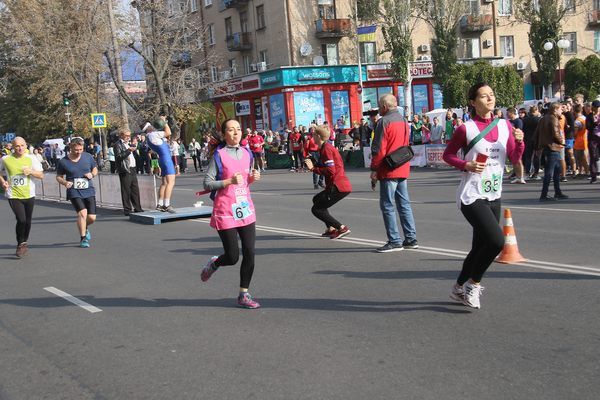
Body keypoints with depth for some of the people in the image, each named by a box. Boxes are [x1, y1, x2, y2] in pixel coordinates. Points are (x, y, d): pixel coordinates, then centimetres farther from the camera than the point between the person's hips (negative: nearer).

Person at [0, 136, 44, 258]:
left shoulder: (31, 159, 1)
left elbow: (41, 175, 0)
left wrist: (31, 171, -19)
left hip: (29, 195, 2)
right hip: (13, 196, -2)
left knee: (27, 222, 11)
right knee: (21, 220, -15)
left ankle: (24, 243, 33)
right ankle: (20, 245, 5)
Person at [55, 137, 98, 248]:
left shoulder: (88, 157, 3)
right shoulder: (63, 162, -3)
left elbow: (95, 169, 17)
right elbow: (58, 177, 8)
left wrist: (92, 174, -6)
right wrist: (65, 182, -13)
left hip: (89, 190, 3)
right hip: (74, 192, -3)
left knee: (92, 217, 1)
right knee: (82, 213, -21)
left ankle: (85, 228, 37)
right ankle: (83, 238, -4)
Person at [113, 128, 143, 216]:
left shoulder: (129, 143, 21)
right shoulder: (117, 145, -5)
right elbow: (119, 157, -18)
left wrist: (134, 145, 18)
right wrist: (129, 150, -22)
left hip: (133, 169, 8)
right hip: (125, 170, -8)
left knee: (135, 190, 10)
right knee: (126, 191, -4)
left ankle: (137, 208, 16)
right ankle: (127, 209, 0)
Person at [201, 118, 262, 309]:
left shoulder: (247, 154, 9)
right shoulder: (219, 155, -8)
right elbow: (207, 184, -9)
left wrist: (253, 178, 1)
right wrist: (229, 181, -21)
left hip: (246, 210, 5)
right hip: (225, 212, -5)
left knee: (249, 254, 1)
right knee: (232, 257, -3)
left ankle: (244, 294, 14)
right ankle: (213, 263, 32)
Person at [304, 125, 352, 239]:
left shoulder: (326, 149, -13)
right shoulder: (326, 147, 18)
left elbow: (330, 171, -21)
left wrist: (313, 168, -15)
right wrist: (314, 165, 6)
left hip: (339, 187, -11)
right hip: (342, 185, 11)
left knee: (316, 209, -3)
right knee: (316, 200, 28)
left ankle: (342, 228, -8)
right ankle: (331, 228, 22)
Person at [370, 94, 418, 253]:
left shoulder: (384, 122, -12)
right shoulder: (404, 121, 15)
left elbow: (379, 148, -15)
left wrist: (374, 169, -10)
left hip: (388, 171, -8)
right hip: (403, 170, 8)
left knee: (387, 206, -3)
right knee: (404, 204, 12)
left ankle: (394, 241, -3)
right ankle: (411, 239, 13)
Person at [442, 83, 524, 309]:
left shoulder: (505, 125, 7)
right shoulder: (466, 129, -8)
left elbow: (515, 159, 8)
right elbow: (447, 155, 0)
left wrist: (520, 142, -11)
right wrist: (466, 165, -16)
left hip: (493, 196, 7)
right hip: (471, 196, -6)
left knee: (481, 247, 12)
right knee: (496, 241, -20)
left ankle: (459, 288, 31)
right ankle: (473, 284, 2)